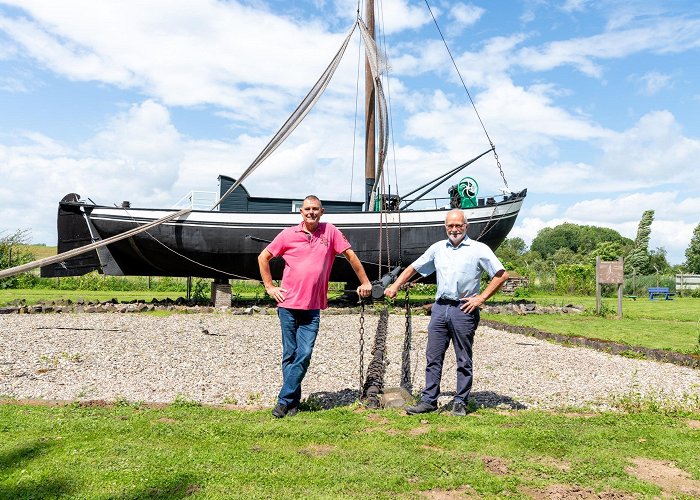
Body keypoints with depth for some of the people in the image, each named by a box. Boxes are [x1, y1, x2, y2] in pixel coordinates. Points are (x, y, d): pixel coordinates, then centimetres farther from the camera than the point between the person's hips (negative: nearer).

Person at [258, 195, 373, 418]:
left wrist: (365, 282, 11)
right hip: (288, 304, 0)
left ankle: (284, 400, 5)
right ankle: (293, 402, 17)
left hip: (313, 307, 0)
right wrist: (269, 286, 6)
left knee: (304, 355, -5)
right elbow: (263, 257, 11)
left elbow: (350, 255, 9)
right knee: (289, 354, 6)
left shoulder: (330, 231, 2)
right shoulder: (288, 234, 2)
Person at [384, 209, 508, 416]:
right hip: (440, 307, 4)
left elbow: (501, 275, -3)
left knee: (464, 360, 6)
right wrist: (395, 286, 10)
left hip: (464, 309, -4)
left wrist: (480, 298, -8)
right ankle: (429, 400, 13)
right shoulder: (438, 248, 12)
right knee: (433, 357, 5)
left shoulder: (479, 249, -1)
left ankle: (460, 403, 16)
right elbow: (413, 268, 19)